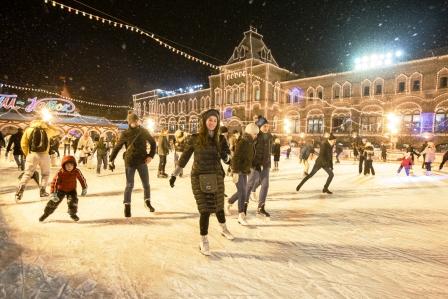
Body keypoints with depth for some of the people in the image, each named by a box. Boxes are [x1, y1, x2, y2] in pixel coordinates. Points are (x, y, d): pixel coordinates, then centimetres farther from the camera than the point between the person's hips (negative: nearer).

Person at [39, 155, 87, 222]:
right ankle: (46, 213, 23)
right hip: (61, 189, 0)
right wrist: (53, 193, -30)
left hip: (72, 189, 0)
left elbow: (82, 179, -7)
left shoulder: (76, 172, -20)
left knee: (73, 201, -16)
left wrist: (84, 189, -1)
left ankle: (73, 214, 9)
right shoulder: (60, 173, -24)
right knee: (53, 201, -3)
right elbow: (54, 182, -23)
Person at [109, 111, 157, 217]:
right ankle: (127, 206, 14)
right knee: (129, 185, 2)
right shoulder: (125, 133, -5)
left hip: (142, 161, 2)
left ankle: (147, 202, 30)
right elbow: (117, 147, 1)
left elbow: (153, 143, 8)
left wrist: (151, 155, -3)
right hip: (130, 162, -2)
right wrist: (111, 160, -1)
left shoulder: (144, 131, 1)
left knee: (146, 184, 10)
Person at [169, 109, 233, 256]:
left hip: (217, 177, 3)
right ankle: (203, 242, 13)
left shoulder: (220, 139, 2)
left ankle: (224, 229, 45)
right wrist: (174, 175, 5)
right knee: (205, 209, -4)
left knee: (219, 206, 18)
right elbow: (184, 158, 3)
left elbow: (227, 159, 4)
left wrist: (226, 155, -20)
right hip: (200, 178, -3)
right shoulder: (194, 138, -5)